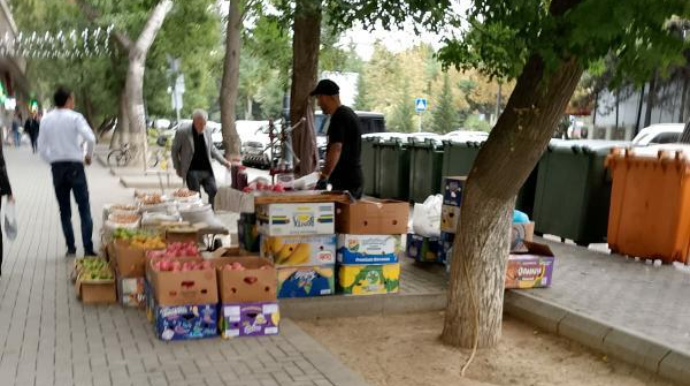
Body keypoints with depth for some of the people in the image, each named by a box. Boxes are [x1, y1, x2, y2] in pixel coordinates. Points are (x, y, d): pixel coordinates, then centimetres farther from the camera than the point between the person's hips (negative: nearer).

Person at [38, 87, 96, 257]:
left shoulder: (45, 120, 5)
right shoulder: (75, 117, -7)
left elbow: (41, 147, 4)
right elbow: (90, 138, -18)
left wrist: (52, 161, 16)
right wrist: (88, 155, -2)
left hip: (57, 167, 4)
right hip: (74, 166, -4)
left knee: (64, 211, 13)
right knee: (84, 209, 0)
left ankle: (71, 248, 17)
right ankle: (88, 250, -4)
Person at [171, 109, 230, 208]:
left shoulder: (206, 133, 6)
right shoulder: (182, 133, -6)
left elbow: (212, 149, 19)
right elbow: (174, 151, 3)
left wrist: (223, 161, 10)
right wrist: (178, 168, 3)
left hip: (207, 170, 4)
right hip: (192, 171, -4)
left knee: (214, 192, -5)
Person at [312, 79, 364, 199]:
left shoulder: (338, 117, -15)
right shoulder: (349, 113, 16)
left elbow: (336, 149, -27)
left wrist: (324, 177, -29)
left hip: (345, 182, -10)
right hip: (355, 180, 10)